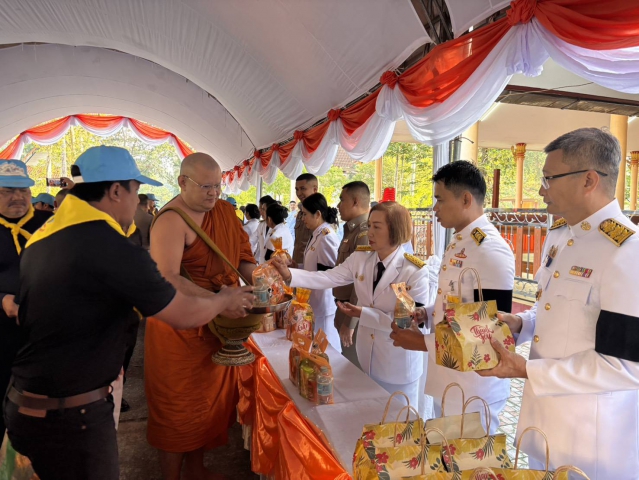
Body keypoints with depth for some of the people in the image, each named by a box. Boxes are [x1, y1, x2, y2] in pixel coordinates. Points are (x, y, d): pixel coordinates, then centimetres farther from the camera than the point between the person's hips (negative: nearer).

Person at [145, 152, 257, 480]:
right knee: (179, 407, 9)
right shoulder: (171, 220, -19)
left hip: (218, 323, 7)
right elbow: (168, 279, -29)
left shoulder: (224, 210, 4)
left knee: (211, 399, 20)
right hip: (181, 328, -7)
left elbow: (242, 255, 9)